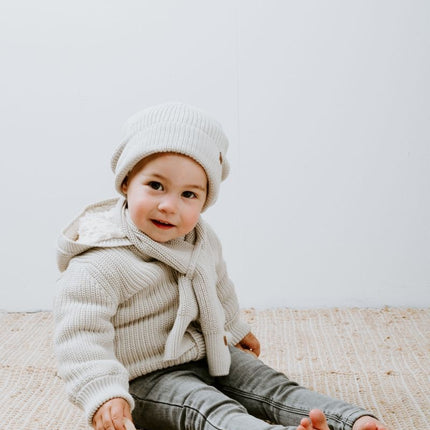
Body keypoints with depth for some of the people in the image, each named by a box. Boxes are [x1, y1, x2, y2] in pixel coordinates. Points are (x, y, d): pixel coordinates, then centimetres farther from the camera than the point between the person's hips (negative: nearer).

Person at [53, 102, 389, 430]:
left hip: (210, 356, 8)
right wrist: (103, 394, -40)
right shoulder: (100, 265, -24)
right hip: (147, 378, -8)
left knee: (273, 387, -4)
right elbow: (80, 336, -27)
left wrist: (235, 329, 35)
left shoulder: (202, 240, 1)